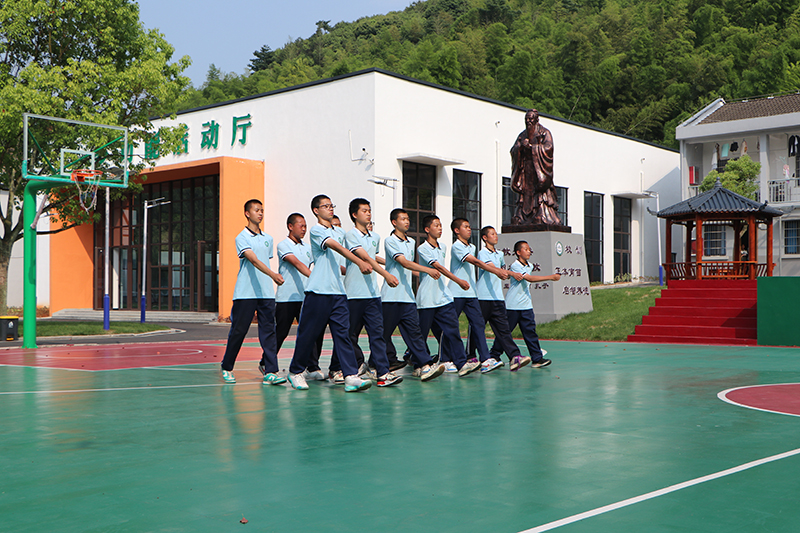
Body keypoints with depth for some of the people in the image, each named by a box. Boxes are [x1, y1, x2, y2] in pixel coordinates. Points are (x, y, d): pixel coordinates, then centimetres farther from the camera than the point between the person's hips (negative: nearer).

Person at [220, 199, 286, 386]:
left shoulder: (268, 239, 16)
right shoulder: (242, 238, -4)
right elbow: (254, 260, -18)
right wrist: (273, 274, -31)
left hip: (266, 293, 5)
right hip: (245, 293, -5)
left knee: (268, 331, -4)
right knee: (238, 331, 2)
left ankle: (270, 371, -6)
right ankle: (227, 368, 19)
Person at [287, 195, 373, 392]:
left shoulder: (337, 232, 19)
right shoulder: (316, 230, -6)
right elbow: (335, 246, -21)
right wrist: (359, 262, -29)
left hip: (338, 291, 6)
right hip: (318, 290, -6)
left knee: (342, 332, -4)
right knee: (308, 333, 2)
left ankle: (351, 376, -11)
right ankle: (296, 372, 19)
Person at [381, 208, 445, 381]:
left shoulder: (411, 242, 17)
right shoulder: (390, 241, -7)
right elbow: (404, 263, -18)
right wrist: (427, 269, -25)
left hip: (407, 295, 6)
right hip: (391, 295, -6)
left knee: (414, 330, -3)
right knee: (384, 334, 0)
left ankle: (423, 365, -10)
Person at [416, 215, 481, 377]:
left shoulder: (442, 247, 14)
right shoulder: (423, 248, -10)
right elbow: (438, 267, -20)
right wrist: (459, 281, -27)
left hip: (443, 297, 6)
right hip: (427, 299, -6)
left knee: (452, 329, -5)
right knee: (422, 333, 2)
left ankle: (462, 363, -9)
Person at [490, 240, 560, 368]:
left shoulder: (530, 266, 12)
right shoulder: (515, 266, -13)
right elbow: (530, 278, -24)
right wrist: (551, 277, -27)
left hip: (526, 306, 6)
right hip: (512, 306, -6)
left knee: (530, 331, -1)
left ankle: (537, 358, -3)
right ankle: (494, 355, 15)